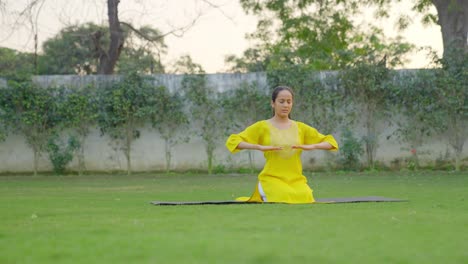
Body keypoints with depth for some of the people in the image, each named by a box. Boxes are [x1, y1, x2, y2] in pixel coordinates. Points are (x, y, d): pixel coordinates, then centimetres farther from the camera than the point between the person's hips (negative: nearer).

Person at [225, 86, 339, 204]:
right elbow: (233, 141, -2)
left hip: (296, 180, 3)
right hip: (271, 178, -3)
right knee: (285, 197, -33)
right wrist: (259, 147, -17)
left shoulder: (300, 128, 13)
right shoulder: (262, 127, 6)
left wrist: (312, 146, -8)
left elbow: (330, 142, 14)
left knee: (305, 197, -29)